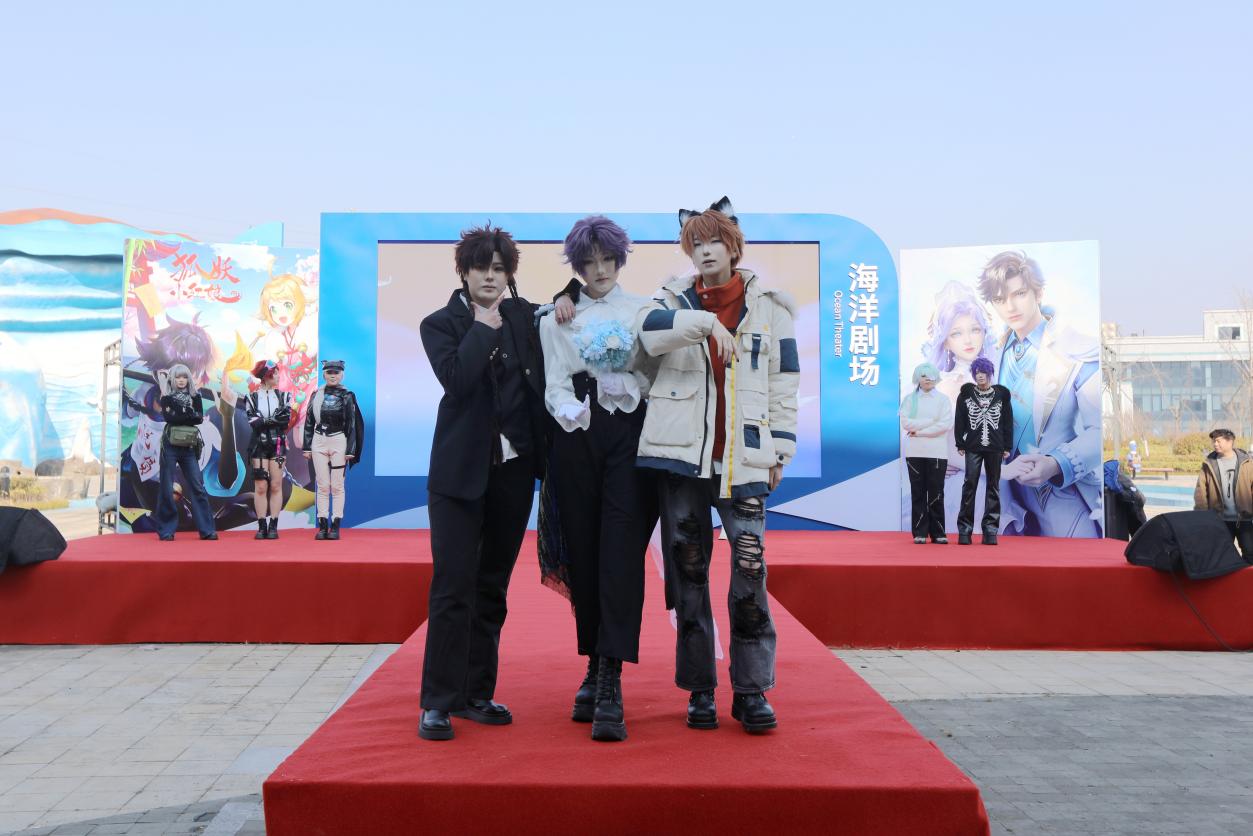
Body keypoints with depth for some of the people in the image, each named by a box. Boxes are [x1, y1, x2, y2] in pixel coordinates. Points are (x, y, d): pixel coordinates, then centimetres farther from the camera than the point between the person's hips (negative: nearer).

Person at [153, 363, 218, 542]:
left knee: (197, 487, -2)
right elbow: (168, 417, -13)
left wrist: (180, 416, -10)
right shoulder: (167, 396, 4)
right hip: (170, 446, -2)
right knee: (167, 488, 0)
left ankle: (206, 529, -2)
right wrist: (189, 416, -9)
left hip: (189, 447, 2)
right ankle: (166, 530, 8)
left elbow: (199, 418, -3)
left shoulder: (195, 396, 10)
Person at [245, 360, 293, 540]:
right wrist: (275, 419, -15)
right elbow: (253, 422, -8)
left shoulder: (283, 396, 9)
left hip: (278, 445, 1)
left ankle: (273, 526, 2)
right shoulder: (252, 398, 5)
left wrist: (265, 421, -13)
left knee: (276, 485, -2)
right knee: (260, 486, -2)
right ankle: (261, 526, 2)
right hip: (259, 445, -1)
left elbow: (286, 420, -3)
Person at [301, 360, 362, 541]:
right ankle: (323, 526, 6)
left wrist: (350, 450, -8)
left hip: (339, 442, -3)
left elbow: (352, 424, -2)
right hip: (319, 442, 3)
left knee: (337, 486, -1)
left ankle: (335, 526, 2)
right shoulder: (316, 395, 10)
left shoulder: (347, 396, 0)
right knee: (322, 486, 4)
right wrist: (307, 447, 7)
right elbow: (309, 422, 12)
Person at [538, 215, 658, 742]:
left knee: (622, 554, -11)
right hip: (577, 436, 1)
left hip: (631, 433, -1)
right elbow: (555, 384, 4)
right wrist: (571, 412, -14)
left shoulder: (644, 310, 14)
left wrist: (619, 383, -7)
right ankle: (594, 669, 15)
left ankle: (609, 684, -14)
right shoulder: (557, 318, 14)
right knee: (583, 553, 3)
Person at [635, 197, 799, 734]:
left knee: (750, 569, -8)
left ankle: (752, 690, 3)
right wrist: (706, 322, -28)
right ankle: (699, 689, 14)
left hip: (743, 458, -1)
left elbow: (784, 382, 8)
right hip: (681, 453, 1)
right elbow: (649, 328, -14)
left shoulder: (767, 305, 9)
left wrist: (781, 449, 3)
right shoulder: (675, 300, 10)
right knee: (688, 569, 4)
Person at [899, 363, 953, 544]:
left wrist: (919, 431, -11)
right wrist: (931, 421, -10)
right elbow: (905, 422, -5)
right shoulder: (910, 398, 7)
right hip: (915, 452, 1)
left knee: (936, 493, 0)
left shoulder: (943, 399, 4)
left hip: (937, 452, -1)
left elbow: (945, 424, -7)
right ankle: (920, 533, 5)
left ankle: (938, 533, 6)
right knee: (918, 492, 2)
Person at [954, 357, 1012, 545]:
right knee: (969, 485, -4)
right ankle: (964, 529, -1)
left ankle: (990, 529, 7)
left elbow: (1008, 422, 6)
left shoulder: (1002, 394, 4)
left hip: (995, 448, 1)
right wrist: (960, 444, 0)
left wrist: (1007, 446, 3)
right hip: (973, 447, -1)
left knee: (993, 486, 4)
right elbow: (959, 421, 5)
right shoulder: (966, 394, 3)